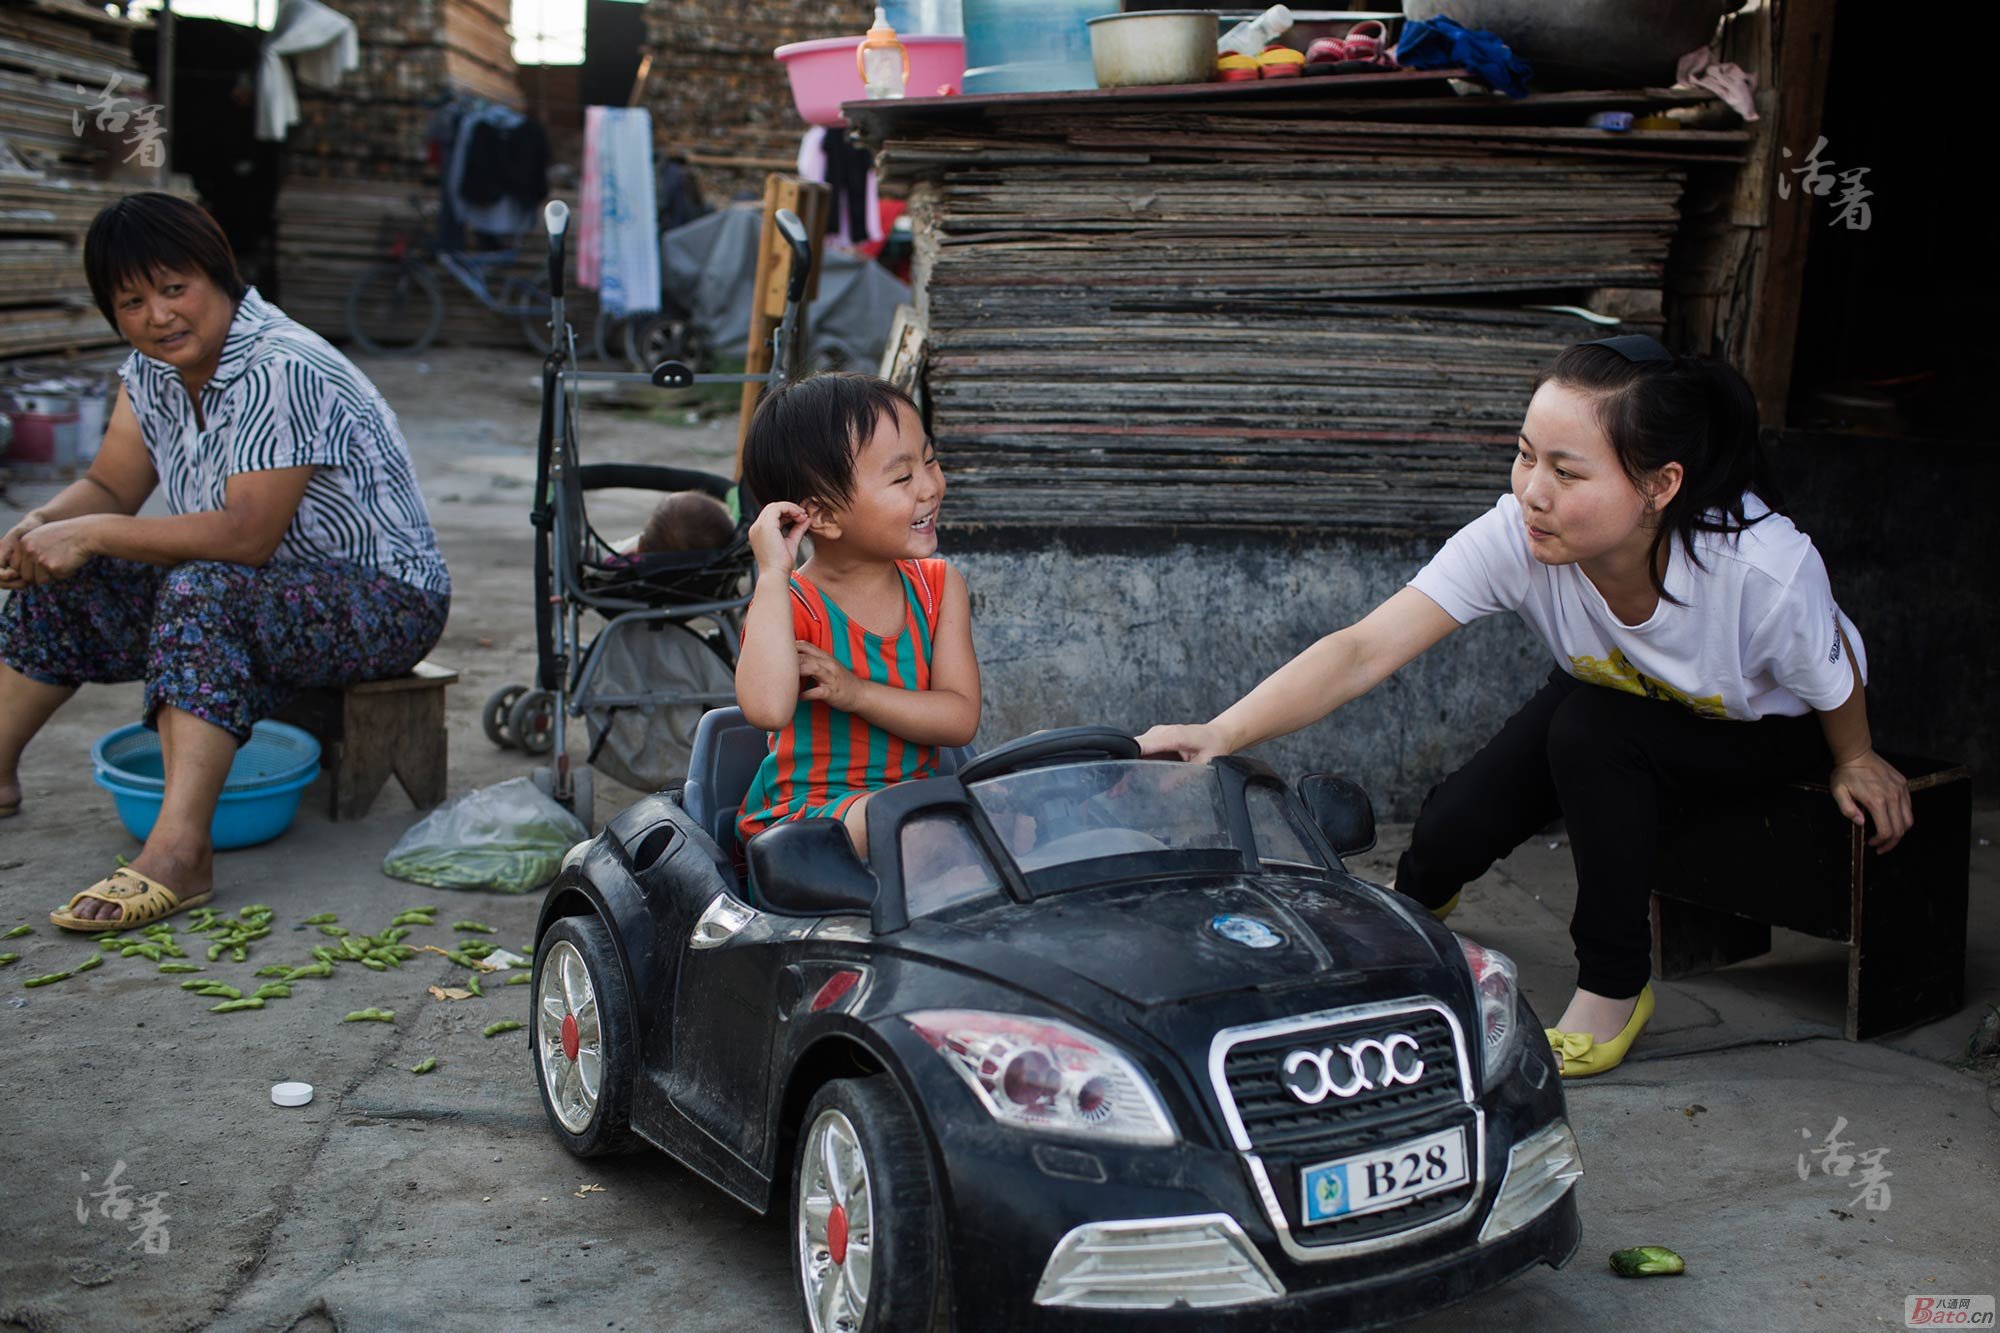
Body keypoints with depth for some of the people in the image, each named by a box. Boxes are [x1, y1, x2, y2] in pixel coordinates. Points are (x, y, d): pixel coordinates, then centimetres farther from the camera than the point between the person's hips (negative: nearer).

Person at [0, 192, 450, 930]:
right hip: (253, 594, 9)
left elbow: (248, 534, -30)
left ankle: (179, 851, -44)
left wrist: (93, 534, -25)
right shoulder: (152, 368, 4)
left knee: (204, 591, -36)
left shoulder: (280, 371, -24)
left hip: (381, 602, -9)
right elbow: (108, 487, 7)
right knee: (61, 583, 1)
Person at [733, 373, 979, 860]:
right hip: (804, 814, -5)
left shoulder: (940, 586, 4)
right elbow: (767, 707, -35)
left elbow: (960, 719, -6)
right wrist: (774, 574, -30)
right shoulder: (788, 602, -13)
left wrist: (856, 692, -20)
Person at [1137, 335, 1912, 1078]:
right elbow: (1364, 651, -41)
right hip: (1620, 701, 3)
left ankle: (1614, 988, -10)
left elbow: (1836, 683, -18)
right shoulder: (1515, 538, -35)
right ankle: (1411, 909, 27)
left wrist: (1854, 762, 1)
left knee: (1591, 734, -32)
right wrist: (1218, 736, -53)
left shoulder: (1765, 570, -41)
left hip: (1771, 724, -3)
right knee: (1459, 824, -14)